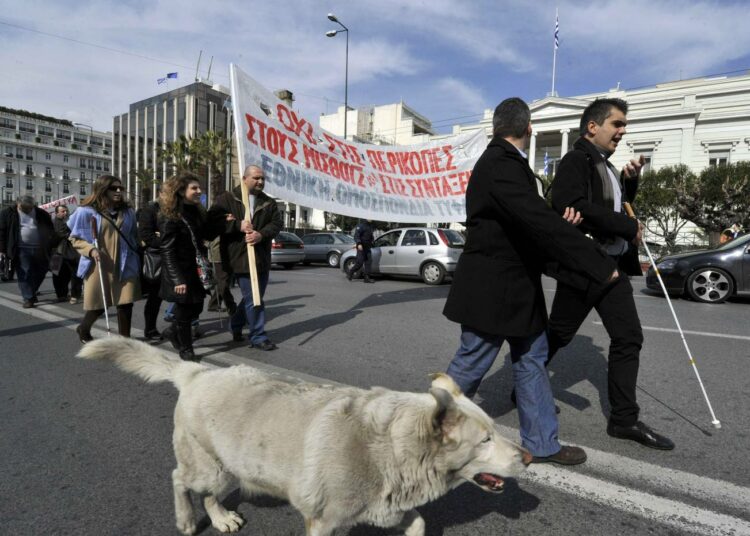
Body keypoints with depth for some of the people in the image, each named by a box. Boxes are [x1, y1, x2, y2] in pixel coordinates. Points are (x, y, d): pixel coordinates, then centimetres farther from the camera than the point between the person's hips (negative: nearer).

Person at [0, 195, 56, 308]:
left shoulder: (42, 214, 6)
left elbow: (50, 231, 10)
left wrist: (52, 247, 1)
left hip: (39, 249, 3)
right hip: (21, 249, -2)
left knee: (39, 273, 9)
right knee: (24, 274, -4)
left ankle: (32, 293, 29)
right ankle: (28, 298, 3)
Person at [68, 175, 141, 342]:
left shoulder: (127, 212, 7)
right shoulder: (87, 211, -5)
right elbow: (75, 238, 0)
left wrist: (135, 258, 12)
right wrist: (91, 250, -17)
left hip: (124, 265, 3)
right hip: (99, 266, -3)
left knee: (125, 303, -1)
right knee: (98, 304, 9)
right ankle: (83, 329, 39)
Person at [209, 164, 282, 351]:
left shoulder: (269, 202, 11)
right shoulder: (227, 198, 0)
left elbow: (276, 223, 1)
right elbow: (213, 219, -9)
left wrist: (261, 234, -18)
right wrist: (238, 225, -20)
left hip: (262, 257, 5)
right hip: (240, 256, -5)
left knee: (253, 296, 16)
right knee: (253, 298, -4)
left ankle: (236, 325, 38)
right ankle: (258, 336, 7)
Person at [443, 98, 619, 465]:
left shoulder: (507, 162, 10)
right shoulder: (500, 166, -22)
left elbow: (533, 219, 11)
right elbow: (540, 223, -31)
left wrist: (561, 222, -9)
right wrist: (600, 266, -26)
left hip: (517, 286, 10)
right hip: (491, 289, -10)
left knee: (532, 361, 15)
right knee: (470, 366, 5)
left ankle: (541, 444, 28)